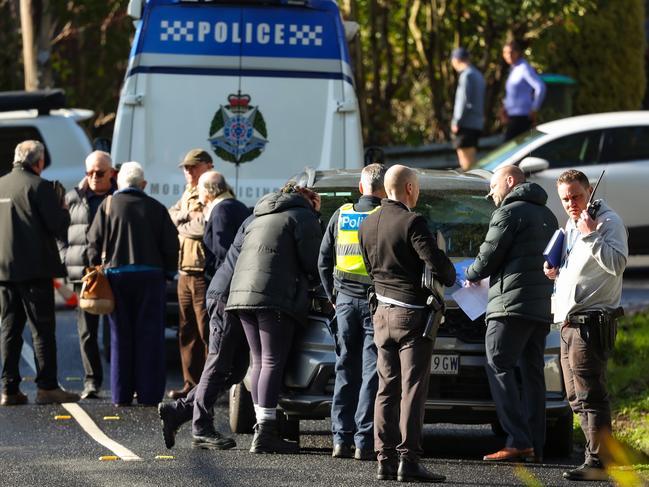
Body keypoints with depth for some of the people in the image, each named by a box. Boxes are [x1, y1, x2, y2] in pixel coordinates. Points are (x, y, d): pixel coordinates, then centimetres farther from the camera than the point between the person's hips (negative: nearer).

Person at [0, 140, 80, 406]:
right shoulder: (39, 186, -11)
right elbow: (59, 225, -12)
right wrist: (63, 204, 5)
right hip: (34, 269, -6)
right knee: (43, 329, -1)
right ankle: (47, 387, -4)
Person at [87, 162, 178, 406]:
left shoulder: (107, 206, 0)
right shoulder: (155, 208, 1)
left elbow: (94, 242, -2)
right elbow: (171, 244, 0)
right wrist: (168, 273, 10)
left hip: (116, 275, 1)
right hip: (149, 275, -1)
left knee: (120, 337, 7)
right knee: (149, 336, 2)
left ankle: (121, 395, 6)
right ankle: (149, 393, -1)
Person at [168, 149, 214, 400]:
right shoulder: (187, 195, 22)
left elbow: (206, 227, -19)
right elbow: (170, 217, 14)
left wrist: (180, 225, -4)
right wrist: (186, 216, -5)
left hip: (205, 273, -8)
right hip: (185, 272, 8)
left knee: (207, 332, -8)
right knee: (187, 332, 9)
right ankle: (192, 383, 13)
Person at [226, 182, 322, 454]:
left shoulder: (261, 217, 27)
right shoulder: (303, 217, 3)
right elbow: (312, 263, -3)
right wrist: (309, 282, 19)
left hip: (242, 294, 8)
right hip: (274, 297, -8)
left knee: (260, 362, 11)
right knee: (273, 363, -8)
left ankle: (263, 429, 8)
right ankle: (265, 435, -13)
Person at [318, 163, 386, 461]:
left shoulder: (341, 216, 8)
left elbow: (324, 261, 12)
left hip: (345, 300, 4)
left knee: (346, 370, 11)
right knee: (372, 372, -2)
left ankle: (341, 438, 8)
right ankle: (364, 441, -7)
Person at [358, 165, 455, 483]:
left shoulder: (367, 225, 10)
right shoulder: (411, 222, -14)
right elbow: (436, 263, -17)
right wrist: (450, 278, 3)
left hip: (383, 313, 7)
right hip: (412, 313, -7)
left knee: (387, 388, 8)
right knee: (412, 388, -6)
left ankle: (385, 460, 5)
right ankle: (408, 461, -11)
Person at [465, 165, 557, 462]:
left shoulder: (510, 212, -5)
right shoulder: (546, 215, 23)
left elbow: (490, 255, -8)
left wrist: (471, 274, 13)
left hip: (512, 303, -9)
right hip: (542, 307, 9)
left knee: (499, 367, -9)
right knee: (532, 373, 9)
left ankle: (518, 441, -19)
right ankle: (535, 446, 5)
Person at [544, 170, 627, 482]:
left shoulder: (608, 222, -9)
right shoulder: (571, 225, 20)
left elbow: (617, 263, -24)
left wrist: (590, 234, -26)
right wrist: (555, 271, 12)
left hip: (591, 321, -10)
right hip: (570, 322, 10)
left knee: (590, 395, -12)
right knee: (577, 398, 12)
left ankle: (598, 463, -13)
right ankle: (595, 453, 18)